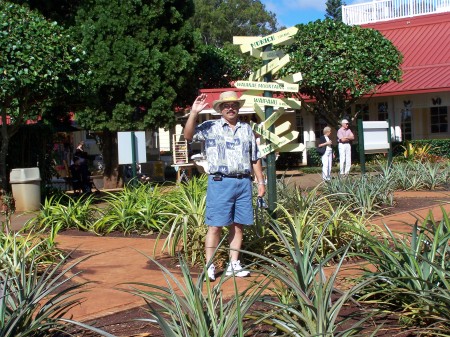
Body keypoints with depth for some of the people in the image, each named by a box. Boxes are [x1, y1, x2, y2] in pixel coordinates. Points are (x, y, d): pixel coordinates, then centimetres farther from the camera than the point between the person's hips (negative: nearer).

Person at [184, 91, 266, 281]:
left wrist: (261, 182, 15)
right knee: (215, 226, -4)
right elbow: (188, 136, -9)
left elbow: (255, 159, 18)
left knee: (238, 225, 6)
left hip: (243, 182, 4)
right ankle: (209, 267, -1)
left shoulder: (247, 129, 16)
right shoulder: (210, 127, 4)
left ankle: (234, 265, 14)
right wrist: (194, 113, -19)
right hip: (220, 182, -4)